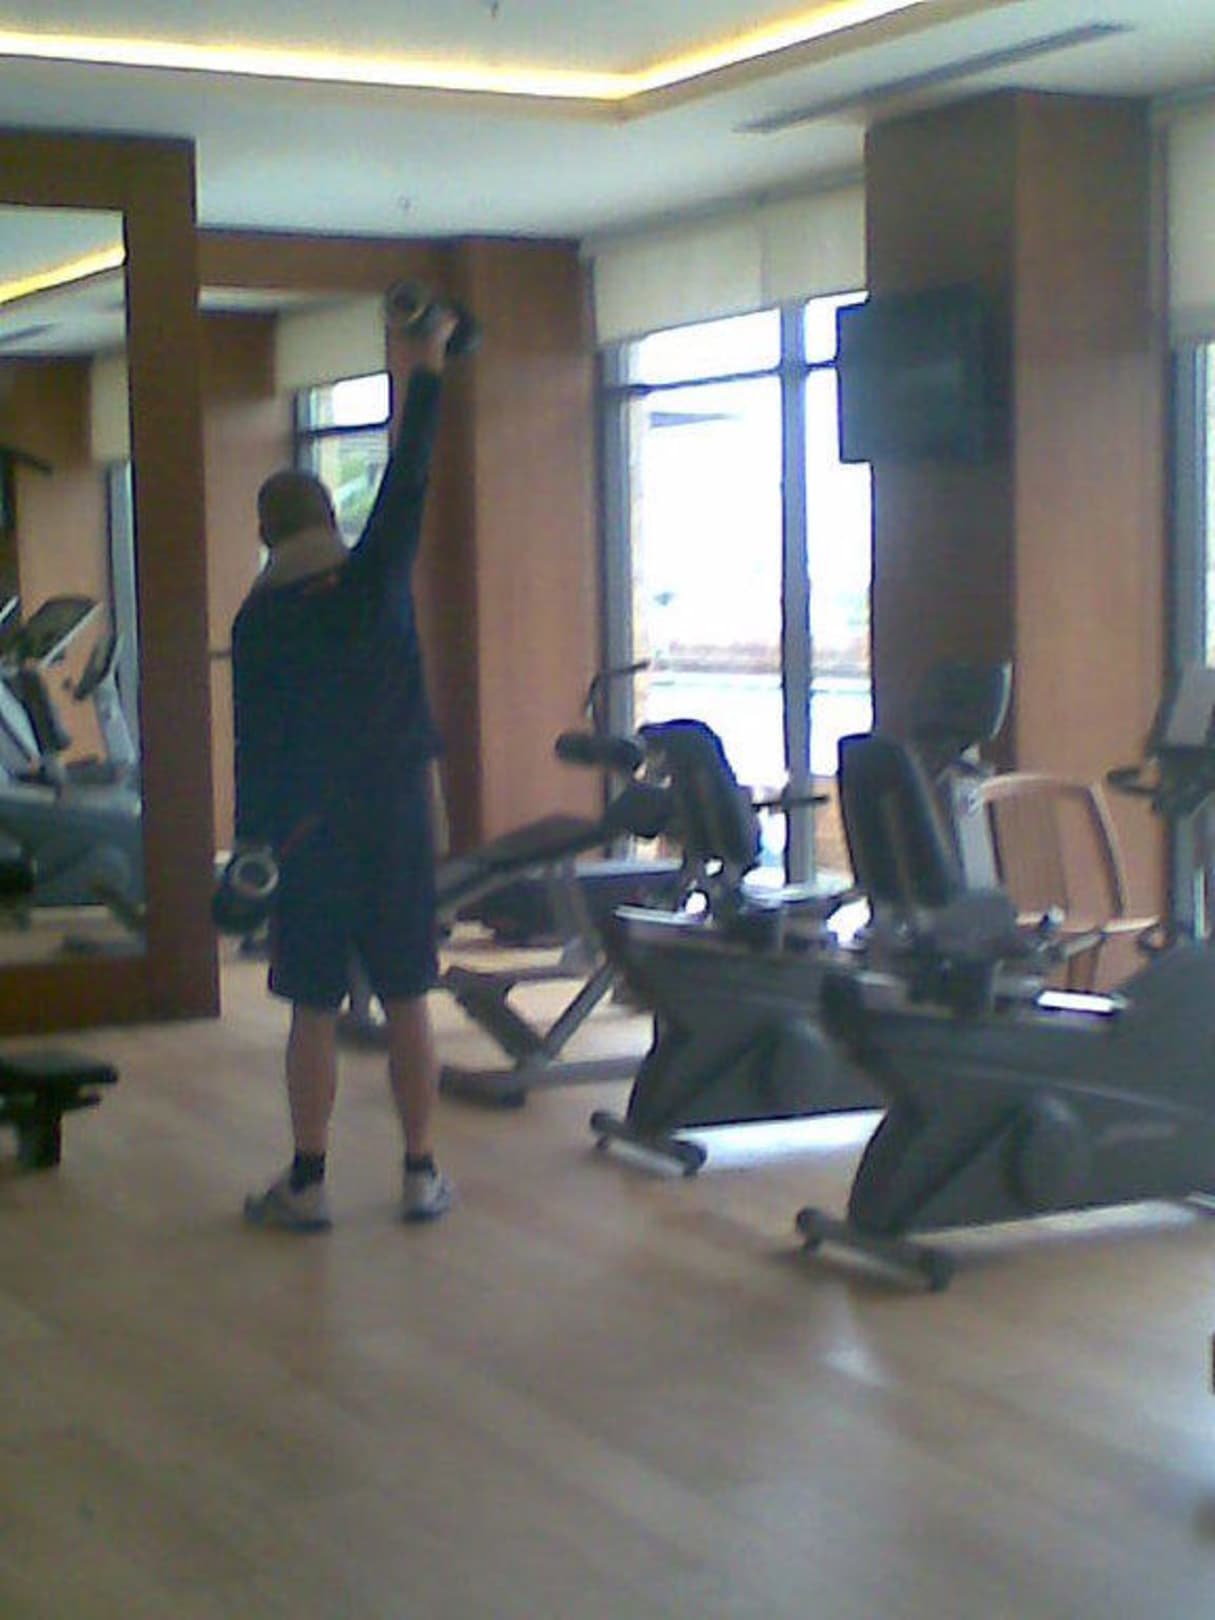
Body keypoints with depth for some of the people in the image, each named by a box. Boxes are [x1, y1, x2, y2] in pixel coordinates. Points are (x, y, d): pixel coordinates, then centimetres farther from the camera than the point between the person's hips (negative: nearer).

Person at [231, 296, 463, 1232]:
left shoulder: (261, 620, -5)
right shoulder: (379, 579, -2)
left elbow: (256, 739, -5)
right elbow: (408, 482, 4)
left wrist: (253, 841, 0)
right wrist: (424, 374, 12)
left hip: (309, 830, -2)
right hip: (397, 818, 2)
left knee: (314, 1011, 3)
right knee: (407, 1003, 7)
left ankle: (307, 1186, 6)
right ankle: (422, 1174, 11)